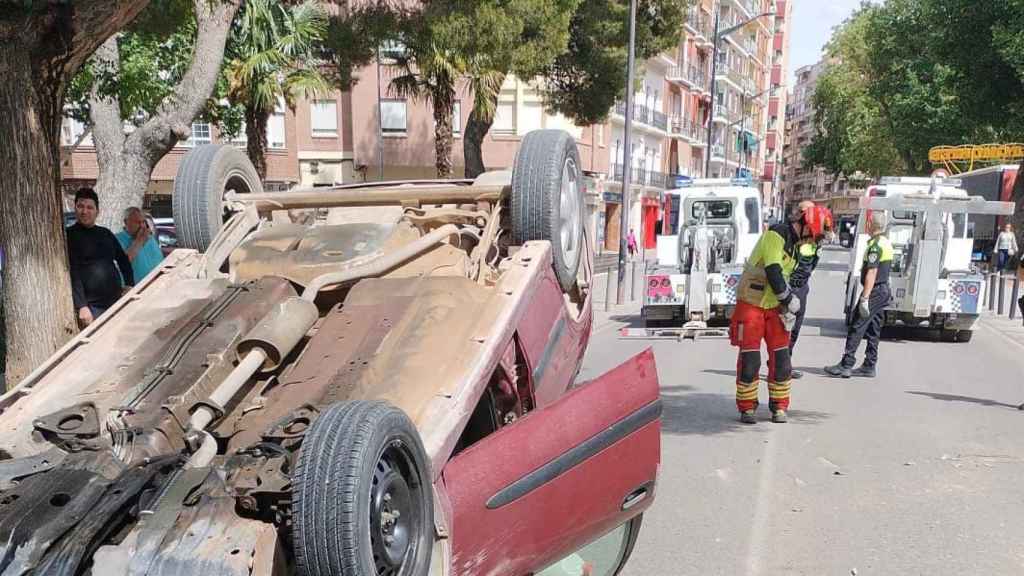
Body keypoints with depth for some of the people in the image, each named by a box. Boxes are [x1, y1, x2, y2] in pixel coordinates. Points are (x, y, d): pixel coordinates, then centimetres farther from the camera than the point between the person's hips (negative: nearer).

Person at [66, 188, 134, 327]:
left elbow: (123, 260, 22)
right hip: (92, 307, -5)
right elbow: (72, 274, -12)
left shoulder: (106, 234, 12)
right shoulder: (69, 235, -4)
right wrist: (81, 307, -20)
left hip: (116, 301, 5)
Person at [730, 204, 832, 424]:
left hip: (774, 306, 8)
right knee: (749, 359, -3)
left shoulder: (793, 243, 13)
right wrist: (790, 300, -12)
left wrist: (787, 309, 6)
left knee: (781, 358, 4)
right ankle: (747, 408, 8)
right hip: (751, 304, -8)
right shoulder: (775, 235, -16)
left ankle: (779, 407, 15)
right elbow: (773, 272, -22)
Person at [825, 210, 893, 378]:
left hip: (874, 291, -10)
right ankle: (870, 366, 16)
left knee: (856, 328, -8)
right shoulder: (886, 243, 14)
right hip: (884, 290, 10)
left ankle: (846, 365, -8)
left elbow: (872, 273, -23)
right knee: (873, 330, 12)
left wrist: (865, 298, -25)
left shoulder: (875, 245, -17)